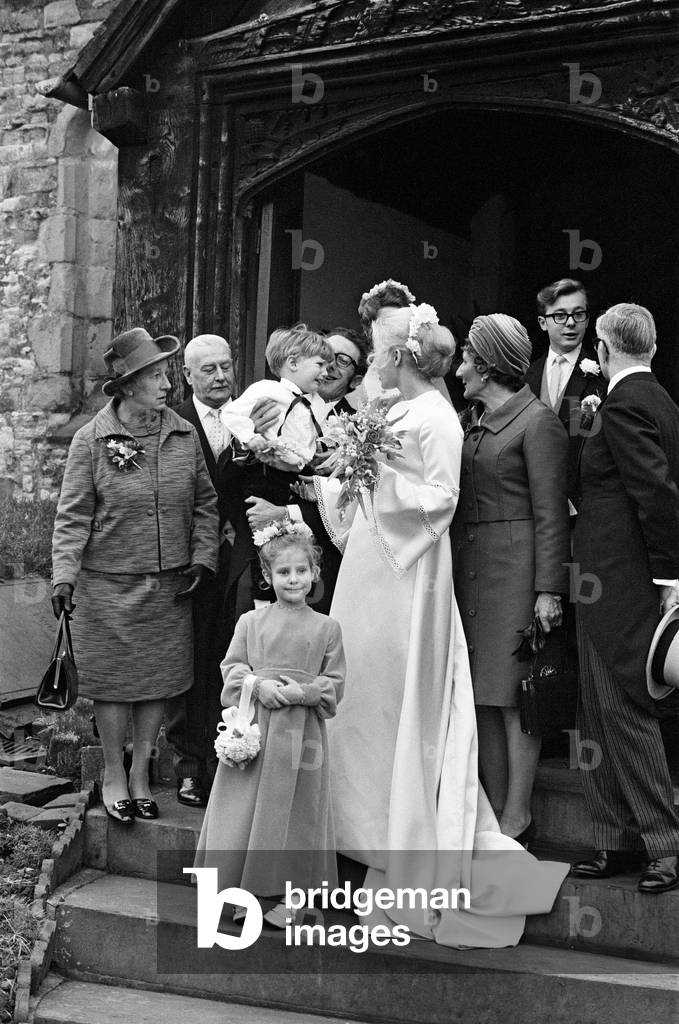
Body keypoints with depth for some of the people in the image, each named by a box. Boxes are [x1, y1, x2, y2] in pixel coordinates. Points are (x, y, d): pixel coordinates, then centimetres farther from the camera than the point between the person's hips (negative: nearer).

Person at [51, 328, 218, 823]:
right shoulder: (92, 439, -6)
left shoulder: (185, 434, 3)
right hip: (109, 584, -3)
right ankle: (113, 772, 25)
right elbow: (74, 515, -5)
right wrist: (65, 574, -14)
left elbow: (204, 503, 10)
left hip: (170, 586, 3)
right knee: (113, 679, 6)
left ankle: (141, 773, 24)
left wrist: (202, 558, 0)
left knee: (158, 679, 9)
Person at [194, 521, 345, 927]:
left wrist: (302, 692, -14)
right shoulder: (250, 622, 7)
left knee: (295, 811, 2)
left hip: (301, 733, -1)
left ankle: (287, 895, 14)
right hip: (253, 727, 1)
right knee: (245, 810, 2)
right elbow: (232, 668, 5)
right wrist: (259, 685, -13)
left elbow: (334, 682, 2)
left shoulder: (326, 627, 4)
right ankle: (244, 890, 15)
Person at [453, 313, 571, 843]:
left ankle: (516, 820, 5)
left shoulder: (538, 420, -7)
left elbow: (551, 511, -11)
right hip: (471, 569, 8)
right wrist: (454, 569, 10)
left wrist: (549, 589, -16)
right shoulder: (476, 422, 16)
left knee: (514, 696, -3)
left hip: (515, 569, -8)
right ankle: (492, 812, 18)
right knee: (485, 697, 9)